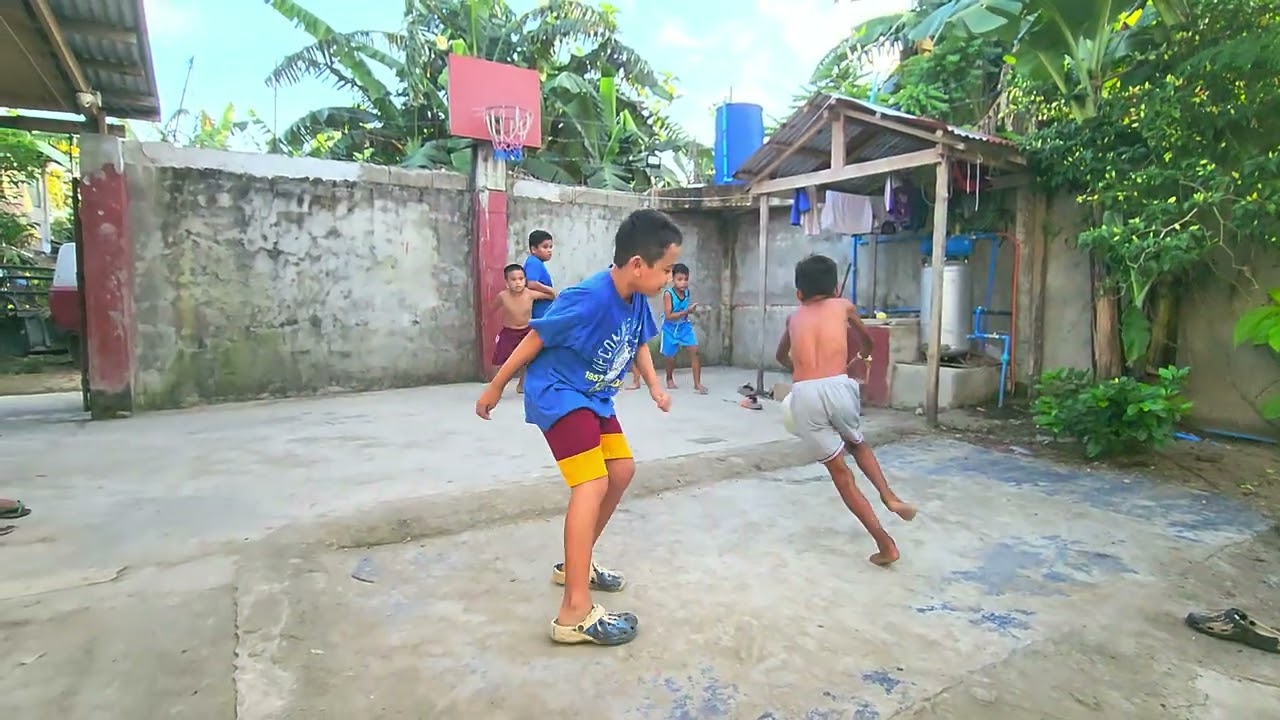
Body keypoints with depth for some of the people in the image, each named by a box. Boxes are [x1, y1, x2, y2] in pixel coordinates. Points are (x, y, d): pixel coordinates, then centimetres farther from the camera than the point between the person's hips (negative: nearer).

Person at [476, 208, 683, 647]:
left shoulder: (637, 301, -5)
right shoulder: (587, 299, -28)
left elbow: (638, 343, 16)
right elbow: (535, 339, -19)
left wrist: (654, 386, 2)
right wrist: (495, 388, -9)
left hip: (595, 398, 9)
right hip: (559, 396, -9)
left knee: (622, 471, 14)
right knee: (593, 485, -20)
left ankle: (575, 563, 30)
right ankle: (575, 614, -18)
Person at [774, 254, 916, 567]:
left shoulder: (794, 317, 24)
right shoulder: (843, 306, 20)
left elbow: (781, 356, 43)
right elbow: (867, 338, 39)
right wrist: (864, 355, 62)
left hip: (804, 395, 0)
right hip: (837, 387, 0)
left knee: (839, 472, 12)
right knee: (857, 444, 33)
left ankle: (885, 543, 13)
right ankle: (889, 496, 14)